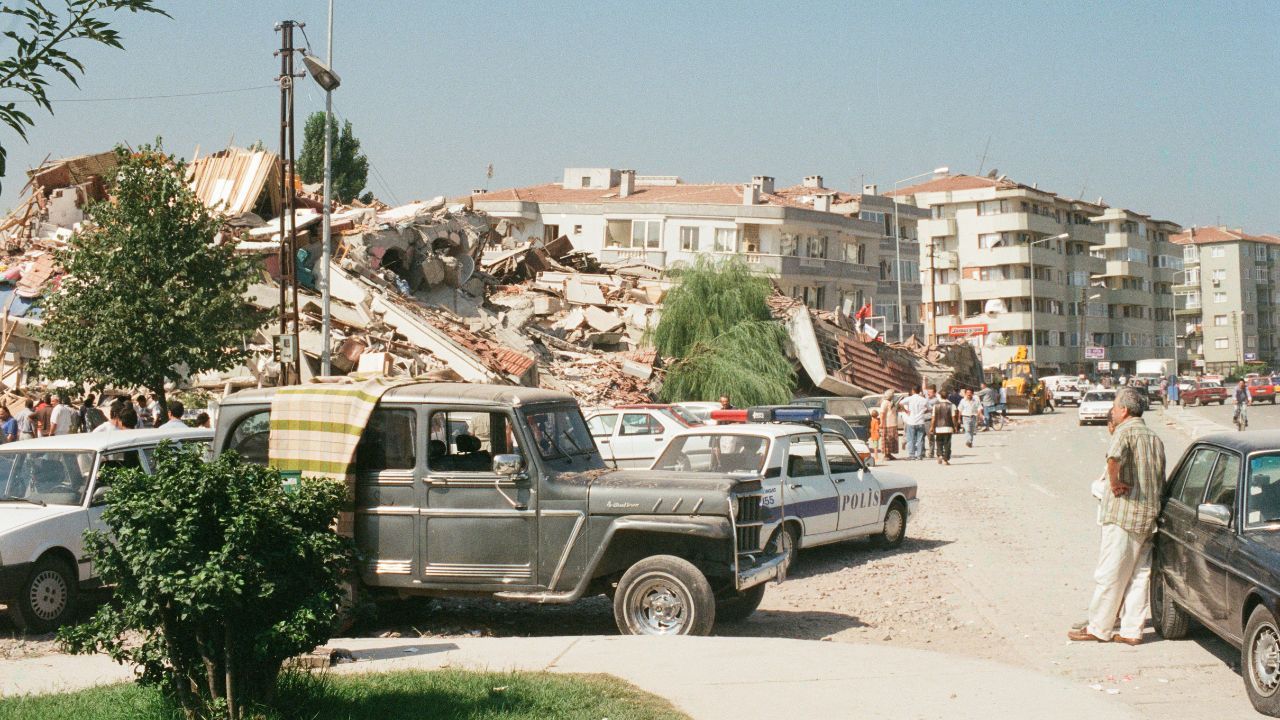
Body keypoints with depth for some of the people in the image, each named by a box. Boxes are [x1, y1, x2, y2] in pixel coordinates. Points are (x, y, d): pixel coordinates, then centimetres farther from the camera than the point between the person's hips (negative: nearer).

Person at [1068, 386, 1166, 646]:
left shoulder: (1125, 432, -10)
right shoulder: (1155, 438, 18)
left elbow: (1114, 456, -33)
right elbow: (1161, 481, 21)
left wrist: (1114, 482, -19)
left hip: (1123, 515, -8)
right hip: (1149, 516, 8)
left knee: (1109, 575, -1)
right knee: (1139, 575, 10)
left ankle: (1098, 629, 6)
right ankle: (1132, 631, 11)